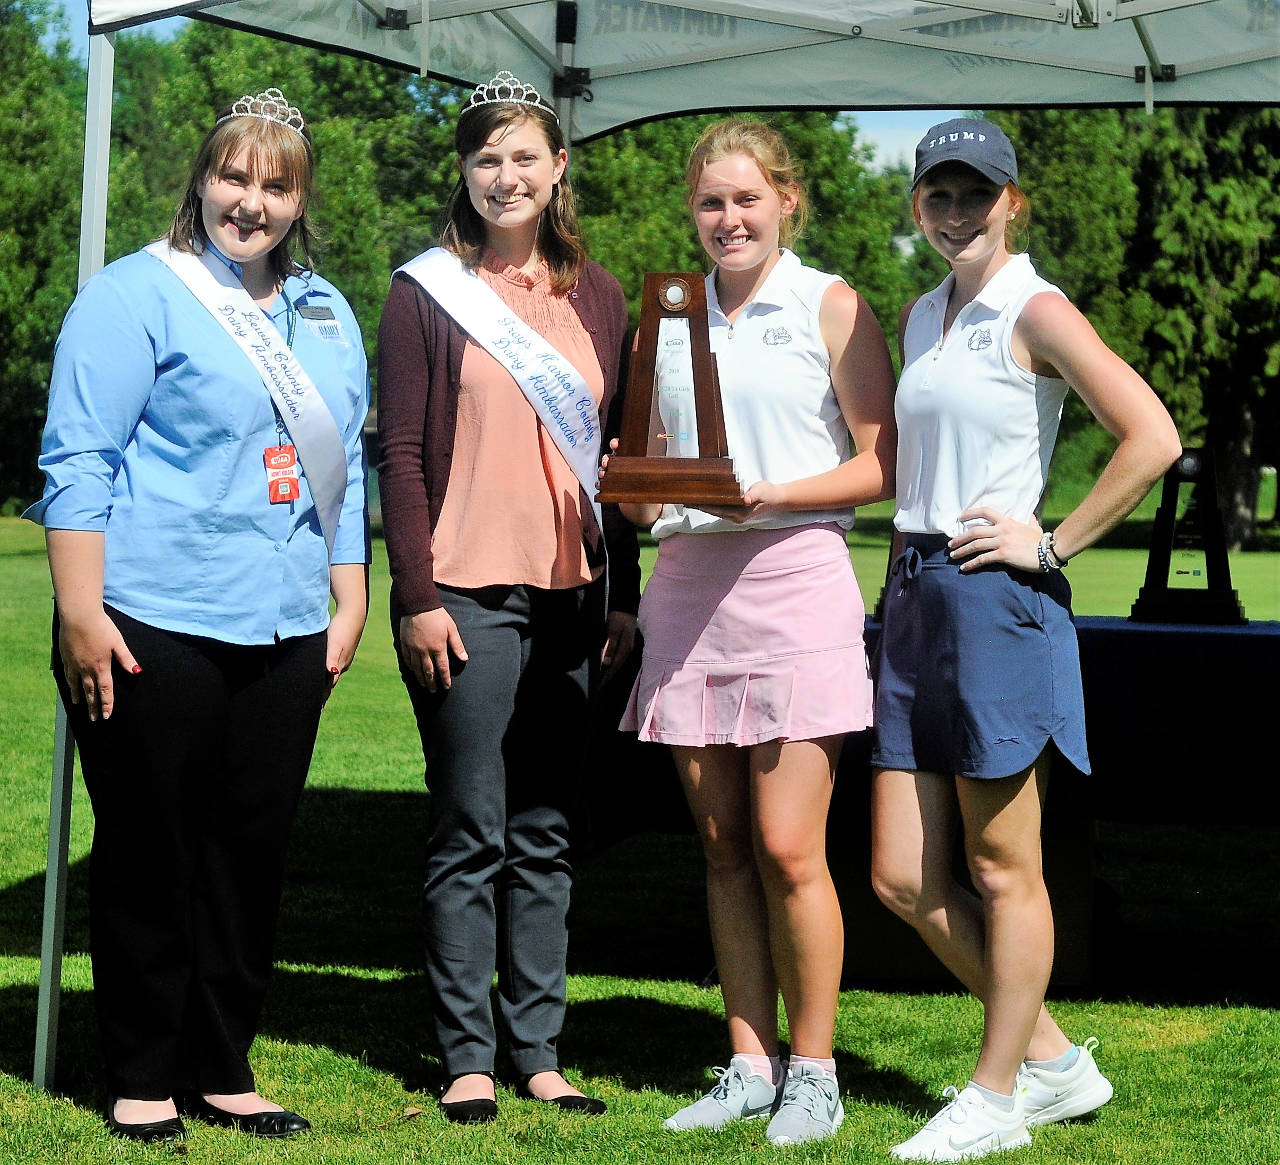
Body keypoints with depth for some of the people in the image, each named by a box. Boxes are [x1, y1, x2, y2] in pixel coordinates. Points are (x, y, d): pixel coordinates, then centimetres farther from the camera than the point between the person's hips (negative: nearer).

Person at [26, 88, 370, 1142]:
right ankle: (142, 1082, 11)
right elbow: (79, 461, -8)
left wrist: (350, 602, 16)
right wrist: (81, 615, -14)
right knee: (150, 856, 2)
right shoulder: (137, 294, -4)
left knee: (254, 854, 8)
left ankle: (223, 1069, 19)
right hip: (154, 625, -6)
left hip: (286, 631, 6)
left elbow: (346, 469, 22)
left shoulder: (328, 315, 16)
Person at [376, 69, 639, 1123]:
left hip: (570, 592, 4)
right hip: (468, 592, -4)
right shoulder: (428, 289, 0)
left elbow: (617, 451, 15)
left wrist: (624, 594, 11)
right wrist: (417, 597, -11)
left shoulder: (594, 296, 13)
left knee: (545, 837, 8)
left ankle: (539, 1052, 14)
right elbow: (401, 452, -4)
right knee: (471, 836, -1)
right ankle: (468, 1057, 5)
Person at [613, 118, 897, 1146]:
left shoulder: (829, 308, 2)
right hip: (688, 581, 5)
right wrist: (635, 491, 1)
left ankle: (813, 1073, 4)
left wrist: (778, 494, -16)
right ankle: (749, 1067, 13)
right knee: (723, 847, 6)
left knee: (787, 848, -7)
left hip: (791, 573, -5)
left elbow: (881, 464, -1)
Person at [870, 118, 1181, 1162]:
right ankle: (1054, 1059, 20)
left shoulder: (1036, 313, -7)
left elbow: (1153, 438, -16)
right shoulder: (922, 318, 16)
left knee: (1002, 870, 1)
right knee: (904, 880, 6)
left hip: (997, 596, -8)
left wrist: (1053, 543, -12)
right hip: (915, 599, 8)